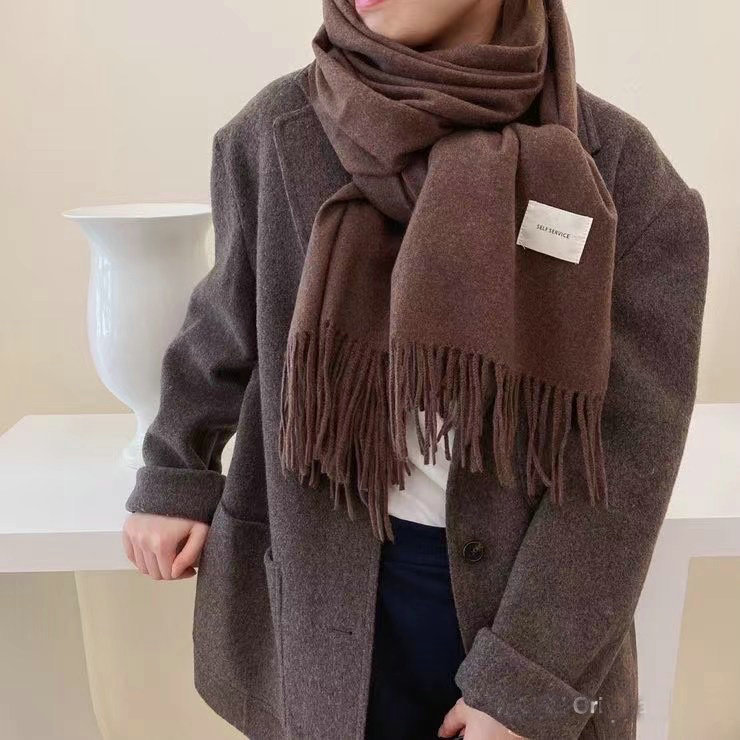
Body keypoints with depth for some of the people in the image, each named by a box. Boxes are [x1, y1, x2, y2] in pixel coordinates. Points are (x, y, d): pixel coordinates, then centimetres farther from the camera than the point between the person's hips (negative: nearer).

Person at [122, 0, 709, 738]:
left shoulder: (615, 165, -12)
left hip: (523, 588, 0)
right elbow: (229, 320, 7)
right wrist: (173, 474, 10)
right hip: (331, 585, 1)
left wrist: (528, 680, -13)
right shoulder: (279, 134, -8)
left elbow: (627, 444, -12)